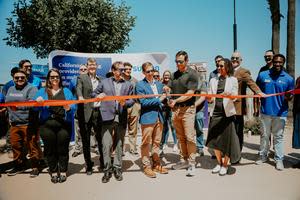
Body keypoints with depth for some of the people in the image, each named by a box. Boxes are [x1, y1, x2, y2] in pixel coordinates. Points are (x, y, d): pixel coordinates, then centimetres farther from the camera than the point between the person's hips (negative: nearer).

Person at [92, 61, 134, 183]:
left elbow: (132, 100, 9)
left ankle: (117, 169, 22)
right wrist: (98, 96, -8)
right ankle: (107, 170, 11)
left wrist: (125, 103, -12)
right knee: (106, 145, -3)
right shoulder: (104, 82, 10)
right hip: (108, 117, -1)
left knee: (119, 145, 9)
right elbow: (93, 94, 15)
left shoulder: (128, 85, 11)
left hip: (121, 118, 1)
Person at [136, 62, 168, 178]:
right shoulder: (140, 85, -5)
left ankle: (156, 164, 25)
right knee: (146, 143, 1)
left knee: (156, 142, 14)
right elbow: (143, 102, -13)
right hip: (147, 117, -6)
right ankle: (146, 166, 14)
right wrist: (158, 100, -12)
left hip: (159, 117, 6)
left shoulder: (159, 84, 14)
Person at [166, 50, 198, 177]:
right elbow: (169, 88, 13)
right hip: (175, 109, 6)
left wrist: (176, 100, -22)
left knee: (189, 137, -5)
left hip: (187, 109, -6)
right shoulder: (175, 74, 15)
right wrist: (166, 89, -11)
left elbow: (190, 93, -13)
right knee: (180, 137, 12)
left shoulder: (192, 74, -5)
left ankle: (192, 163, 4)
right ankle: (184, 160, 23)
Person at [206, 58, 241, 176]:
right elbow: (210, 98, 11)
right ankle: (219, 163, 26)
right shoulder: (213, 80, 14)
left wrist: (229, 94, -27)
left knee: (226, 140, 1)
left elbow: (235, 96, -6)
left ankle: (225, 165, 18)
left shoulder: (233, 80, 5)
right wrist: (209, 98, -11)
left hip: (227, 113, -3)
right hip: (215, 113, 3)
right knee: (214, 140, 6)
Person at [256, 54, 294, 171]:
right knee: (264, 135, 14)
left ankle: (279, 159, 17)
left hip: (280, 113, -1)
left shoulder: (288, 79, -2)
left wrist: (288, 97, -20)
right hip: (265, 111, 1)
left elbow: (290, 96, 4)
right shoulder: (262, 75, 0)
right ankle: (263, 156, 27)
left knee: (278, 137, 7)